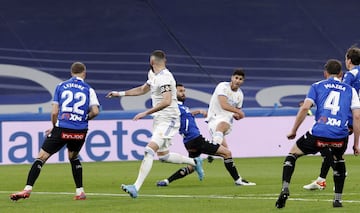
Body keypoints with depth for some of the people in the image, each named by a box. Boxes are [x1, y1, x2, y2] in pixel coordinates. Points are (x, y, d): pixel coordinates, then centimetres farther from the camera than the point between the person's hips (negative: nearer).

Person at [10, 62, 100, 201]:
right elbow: (95, 111, -3)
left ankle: (28, 189, -10)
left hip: (62, 128, -2)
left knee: (41, 157, 2)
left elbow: (54, 112, 3)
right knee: (74, 157, 27)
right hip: (80, 131, 2)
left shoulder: (61, 86, 7)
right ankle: (80, 192, 22)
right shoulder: (88, 90, 7)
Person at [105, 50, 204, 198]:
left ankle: (136, 187, -28)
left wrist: (146, 113, -31)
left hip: (168, 120, -10)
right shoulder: (153, 75, 12)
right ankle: (194, 162, 36)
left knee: (149, 151, -20)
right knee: (163, 155, 17)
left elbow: (166, 101, -31)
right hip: (159, 120, 10)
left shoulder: (165, 78, -19)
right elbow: (143, 89, 30)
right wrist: (120, 94, 28)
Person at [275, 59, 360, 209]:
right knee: (338, 160, 34)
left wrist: (294, 130, 12)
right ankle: (338, 199, 28)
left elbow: (305, 108, 3)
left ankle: (285, 189, 1)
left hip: (318, 134, -1)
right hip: (340, 137, 1)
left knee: (293, 153, 21)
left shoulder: (317, 86, 16)